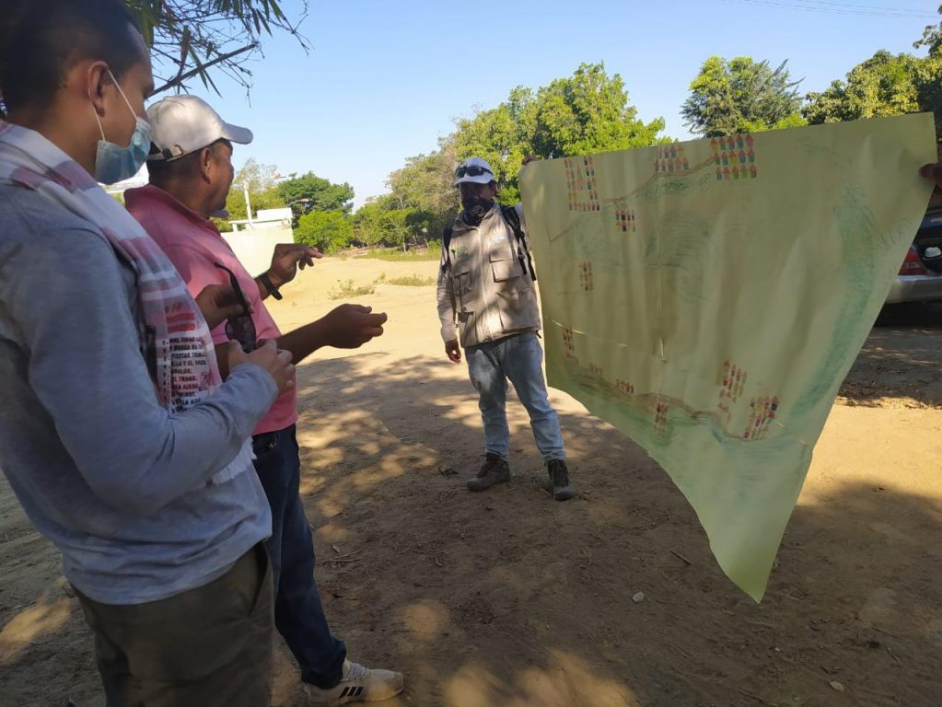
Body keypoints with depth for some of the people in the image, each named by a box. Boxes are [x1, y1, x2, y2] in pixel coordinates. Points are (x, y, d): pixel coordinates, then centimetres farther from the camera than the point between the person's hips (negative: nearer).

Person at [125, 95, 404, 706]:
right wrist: (323, 332, -28)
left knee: (293, 560, 25)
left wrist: (271, 279, 16)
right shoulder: (166, 239, -25)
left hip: (265, 436, 11)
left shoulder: (180, 226, 10)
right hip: (244, 445, -11)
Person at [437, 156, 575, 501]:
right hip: (476, 339, 3)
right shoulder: (452, 236, 10)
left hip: (518, 332, -3)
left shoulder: (514, 218, 3)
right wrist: (448, 332, 9)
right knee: (490, 404, 15)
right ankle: (496, 460, 30)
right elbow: (445, 289, 13)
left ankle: (556, 463, 13)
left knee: (537, 401, 3)